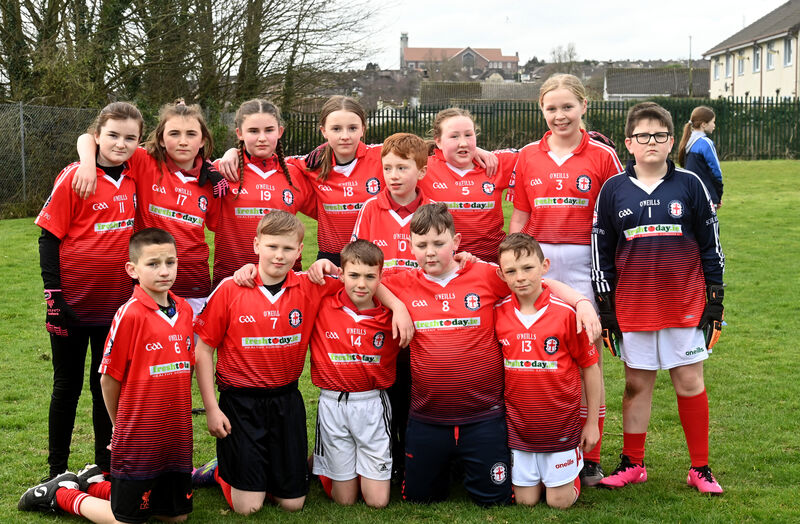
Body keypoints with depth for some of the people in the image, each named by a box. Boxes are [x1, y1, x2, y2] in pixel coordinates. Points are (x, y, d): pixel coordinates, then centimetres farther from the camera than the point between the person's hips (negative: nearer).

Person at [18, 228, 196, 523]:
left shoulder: (184, 310, 2)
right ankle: (60, 493, 27)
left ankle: (95, 483, 30)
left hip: (177, 437, 6)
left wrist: (178, 418, 11)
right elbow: (109, 378, -10)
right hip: (138, 440, -6)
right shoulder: (130, 315, -17)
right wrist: (121, 426, 2)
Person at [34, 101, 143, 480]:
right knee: (68, 386, 8)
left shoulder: (133, 179, 1)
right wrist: (53, 295, -13)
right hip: (73, 302, -4)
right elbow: (48, 237, -9)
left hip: (116, 304, 4)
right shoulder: (74, 177, -10)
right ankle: (57, 471, 20)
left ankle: (106, 467, 25)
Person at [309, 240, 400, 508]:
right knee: (344, 499, 8)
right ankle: (320, 462, 39)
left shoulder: (391, 316, -4)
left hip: (372, 404, 1)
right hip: (332, 404, 0)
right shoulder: (322, 306, -6)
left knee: (377, 500, 2)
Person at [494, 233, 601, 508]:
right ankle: (535, 475, 39)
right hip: (518, 426, 2)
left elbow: (591, 368, -5)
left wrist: (592, 422, -2)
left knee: (559, 501, 5)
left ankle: (572, 474, 35)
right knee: (525, 500, 9)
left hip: (561, 424, -2)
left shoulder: (566, 313, -14)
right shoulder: (497, 313, -7)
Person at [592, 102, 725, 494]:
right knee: (636, 382, 8)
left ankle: (700, 468, 16)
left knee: (690, 381, 4)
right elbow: (601, 249, 5)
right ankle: (631, 464, 21)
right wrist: (604, 305, 3)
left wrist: (714, 298, 2)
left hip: (685, 304, -1)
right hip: (632, 307, 1)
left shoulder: (689, 185, 0)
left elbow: (711, 244, 4)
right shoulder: (613, 190, 2)